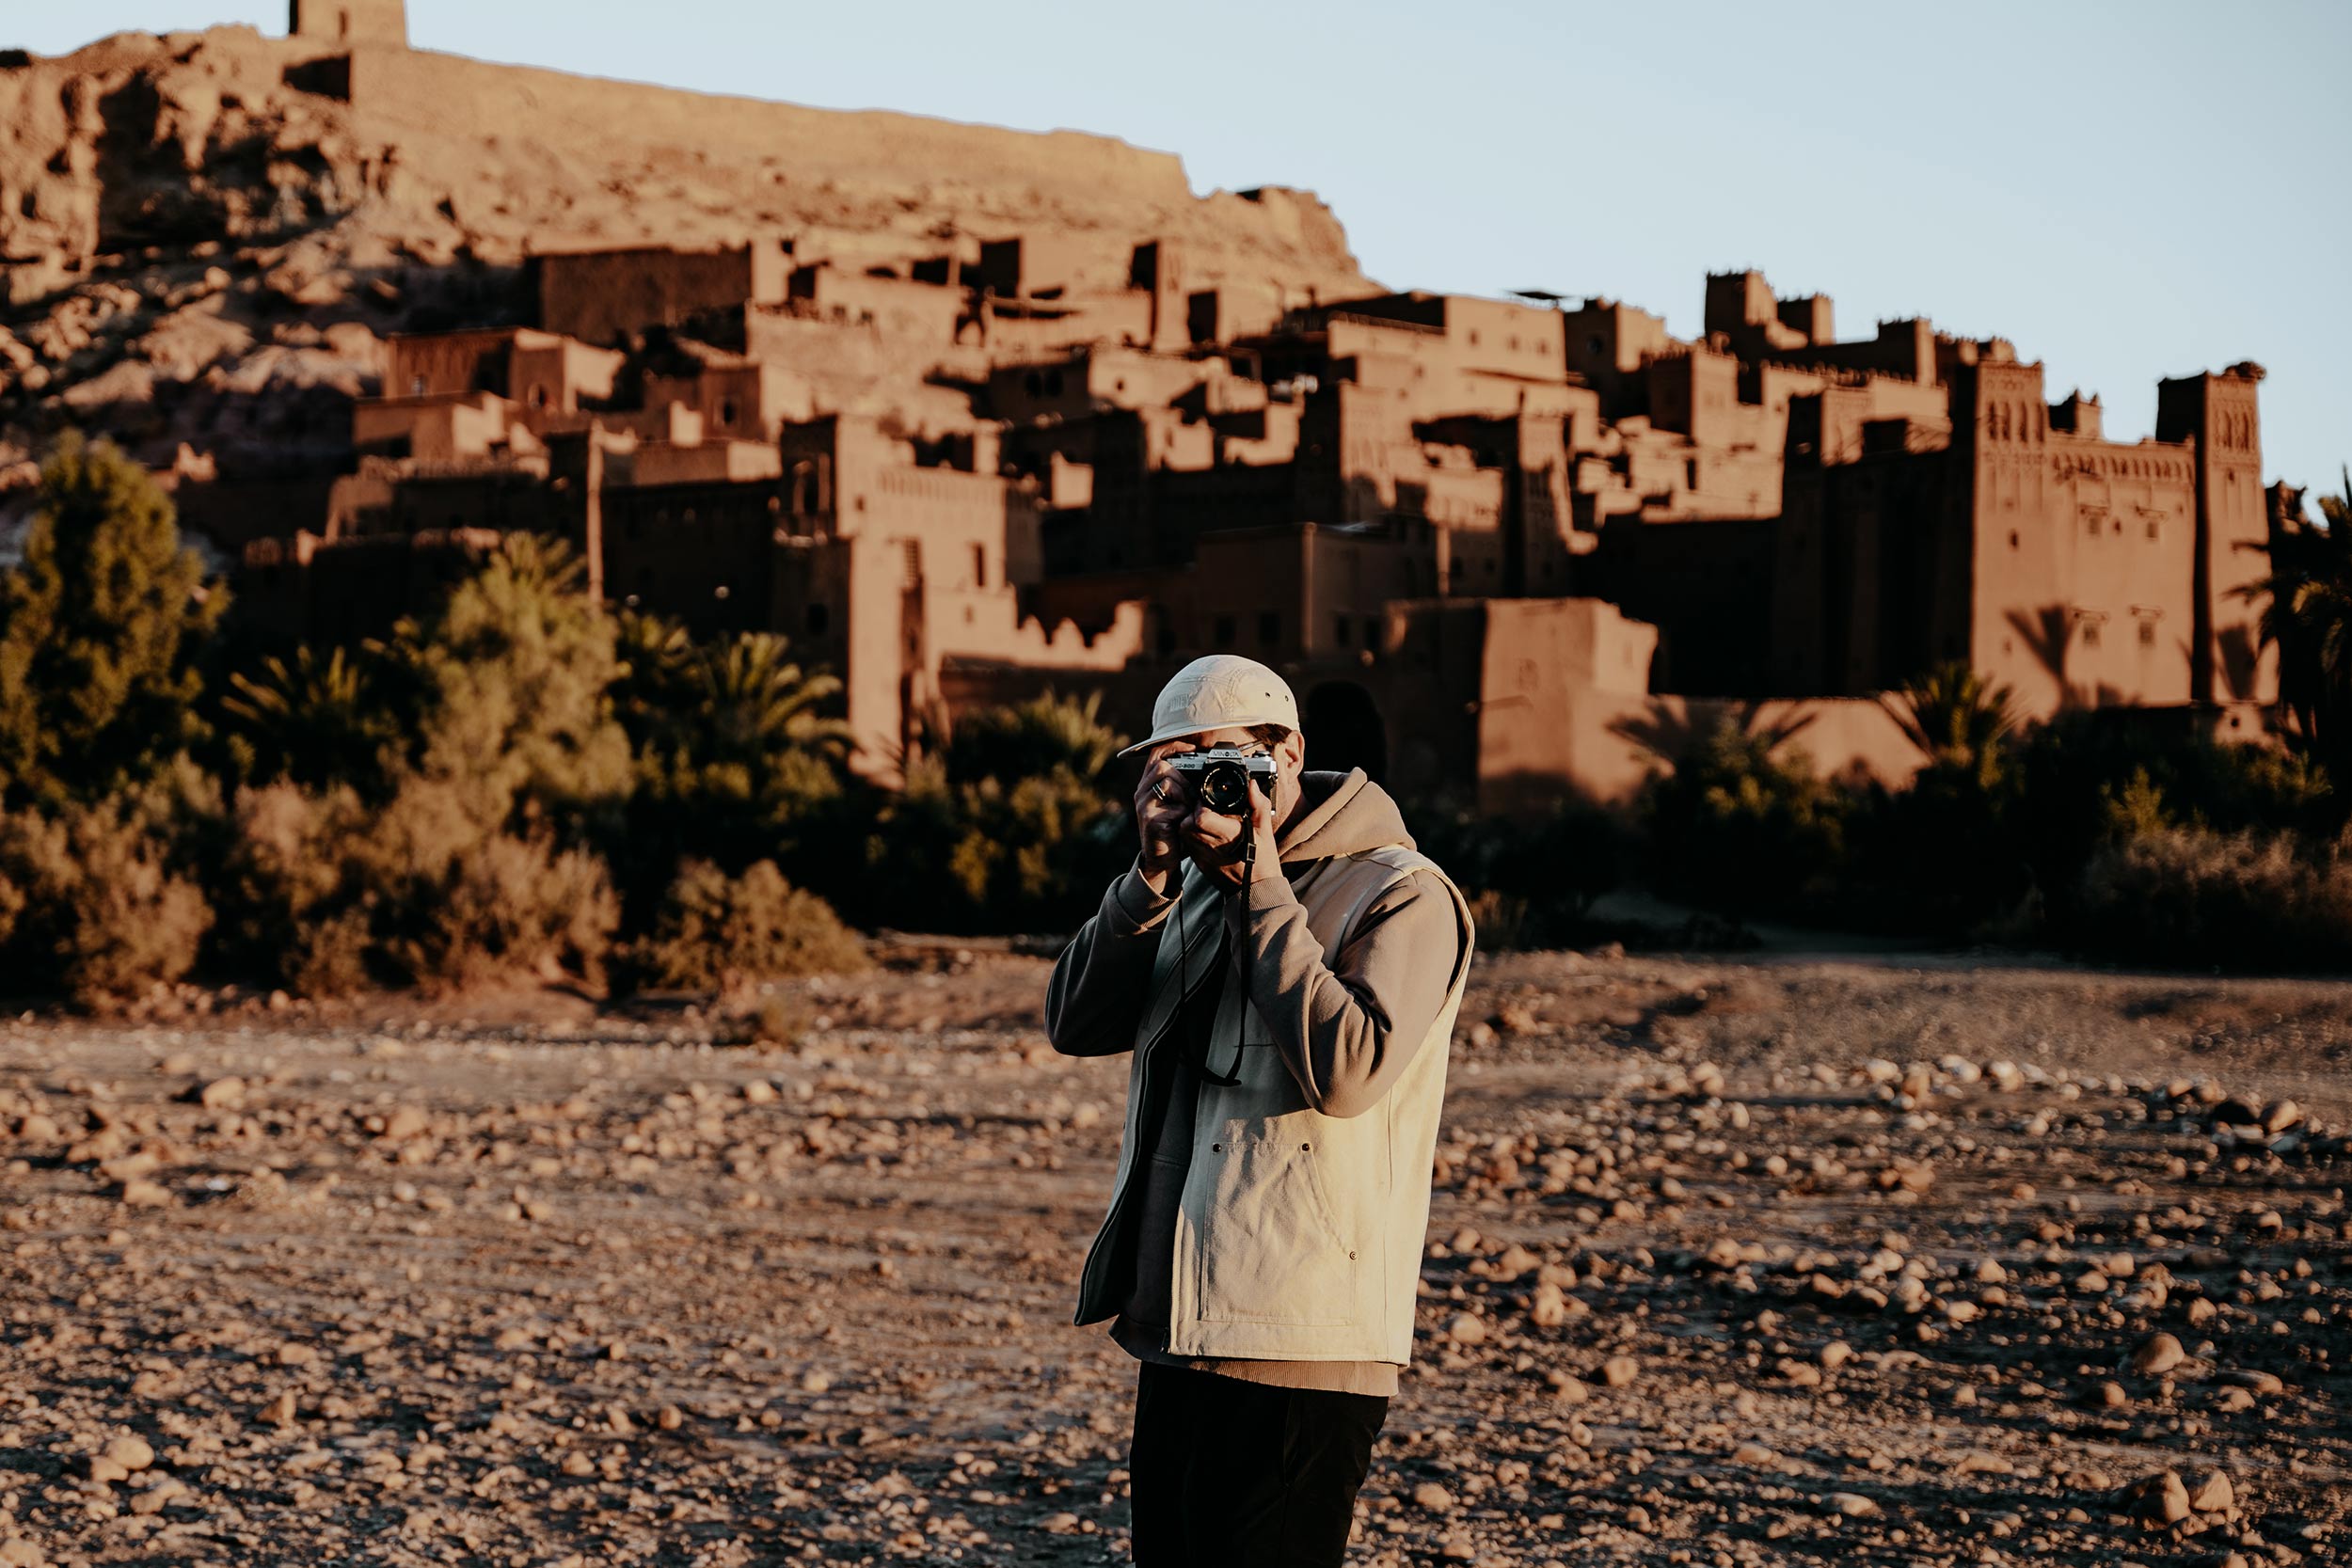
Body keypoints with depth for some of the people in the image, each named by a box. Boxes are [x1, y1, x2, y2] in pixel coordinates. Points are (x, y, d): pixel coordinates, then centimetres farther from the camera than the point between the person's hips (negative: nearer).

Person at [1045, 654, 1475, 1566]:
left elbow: (1346, 1072, -21)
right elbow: (1076, 1026, 6)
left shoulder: (1401, 895, -7)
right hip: (1178, 1327, 8)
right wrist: (1153, 873, -6)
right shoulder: (1195, 889, 15)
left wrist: (1261, 893, -17)